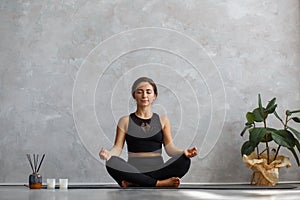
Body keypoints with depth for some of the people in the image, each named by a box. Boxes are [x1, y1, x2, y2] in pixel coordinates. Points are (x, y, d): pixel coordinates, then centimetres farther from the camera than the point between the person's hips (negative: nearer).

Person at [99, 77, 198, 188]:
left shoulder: (163, 120, 15)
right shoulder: (125, 121, 13)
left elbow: (169, 147, 5)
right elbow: (118, 147, 3)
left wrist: (183, 152, -18)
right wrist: (109, 153, -21)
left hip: (158, 169, 2)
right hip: (133, 170, -1)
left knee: (184, 161, -27)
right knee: (111, 163, -32)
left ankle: (134, 182, -27)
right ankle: (160, 183, -31)